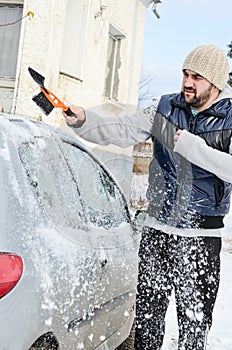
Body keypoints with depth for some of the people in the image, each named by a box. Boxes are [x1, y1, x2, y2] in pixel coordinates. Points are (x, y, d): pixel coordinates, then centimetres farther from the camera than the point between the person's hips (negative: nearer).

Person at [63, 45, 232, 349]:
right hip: (157, 229, 3)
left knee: (195, 320, 8)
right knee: (147, 313, 14)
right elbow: (122, 131, -1)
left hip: (201, 237, -3)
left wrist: (189, 144, -25)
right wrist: (84, 121, -15)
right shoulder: (165, 108, 3)